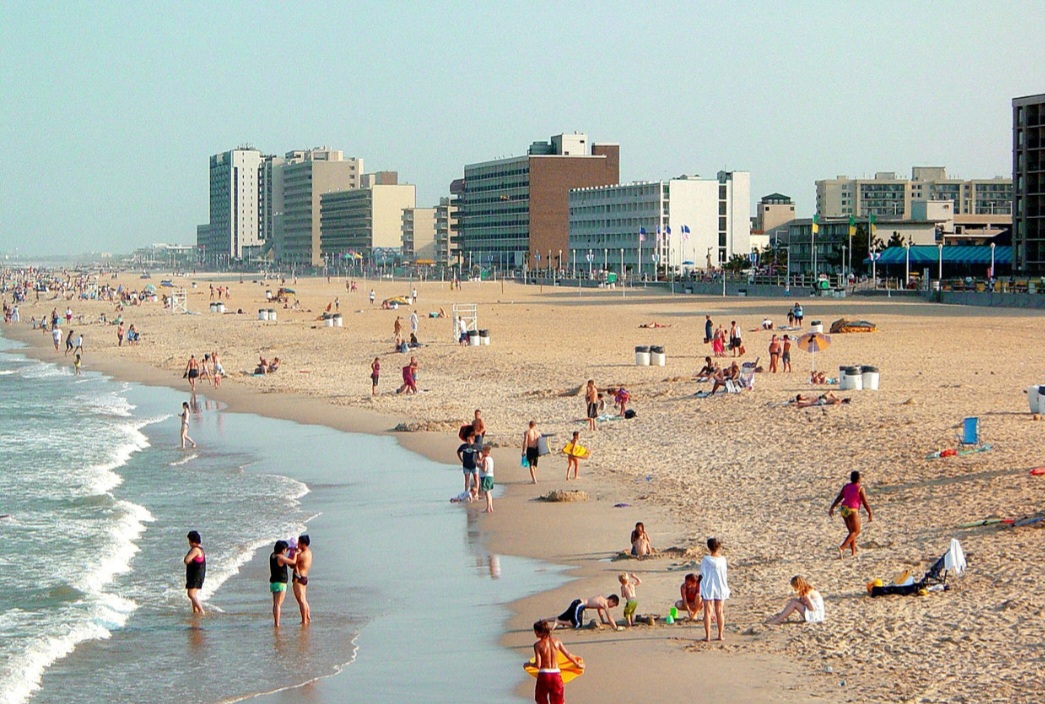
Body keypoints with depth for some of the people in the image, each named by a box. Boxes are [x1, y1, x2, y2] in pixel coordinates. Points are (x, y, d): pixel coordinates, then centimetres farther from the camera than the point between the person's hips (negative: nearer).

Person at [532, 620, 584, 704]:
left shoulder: (538, 645, -11)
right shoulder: (556, 641, 1)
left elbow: (538, 665, -15)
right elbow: (568, 655, 10)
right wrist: (578, 664, 26)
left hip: (543, 675, -3)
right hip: (556, 674, 3)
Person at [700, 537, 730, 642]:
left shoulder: (706, 560, -13)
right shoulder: (722, 559, -5)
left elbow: (702, 574, -6)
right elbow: (724, 574, 3)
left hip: (708, 588, -3)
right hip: (720, 588, 3)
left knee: (707, 612, 3)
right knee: (719, 612, 12)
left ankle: (708, 636, 1)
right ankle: (720, 635, 14)